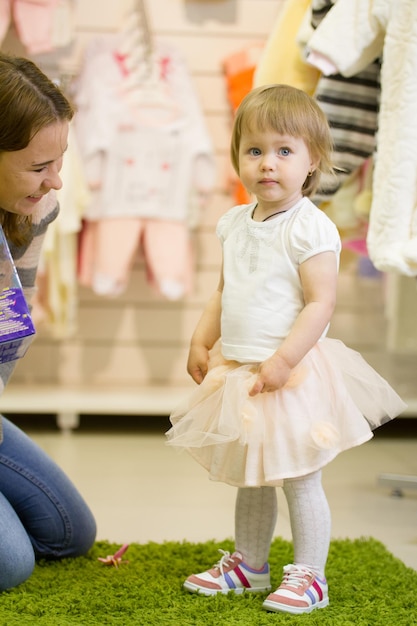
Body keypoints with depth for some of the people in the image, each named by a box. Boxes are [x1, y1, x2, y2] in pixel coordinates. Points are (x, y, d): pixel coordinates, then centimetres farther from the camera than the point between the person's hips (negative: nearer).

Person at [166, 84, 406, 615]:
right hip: (239, 371, 8)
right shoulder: (236, 223, 8)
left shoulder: (309, 228, -15)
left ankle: (308, 576, 15)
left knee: (299, 479, 2)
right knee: (250, 477, 19)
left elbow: (321, 303, -19)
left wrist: (283, 360, -24)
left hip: (292, 375, -7)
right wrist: (201, 342, 8)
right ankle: (248, 564, 34)